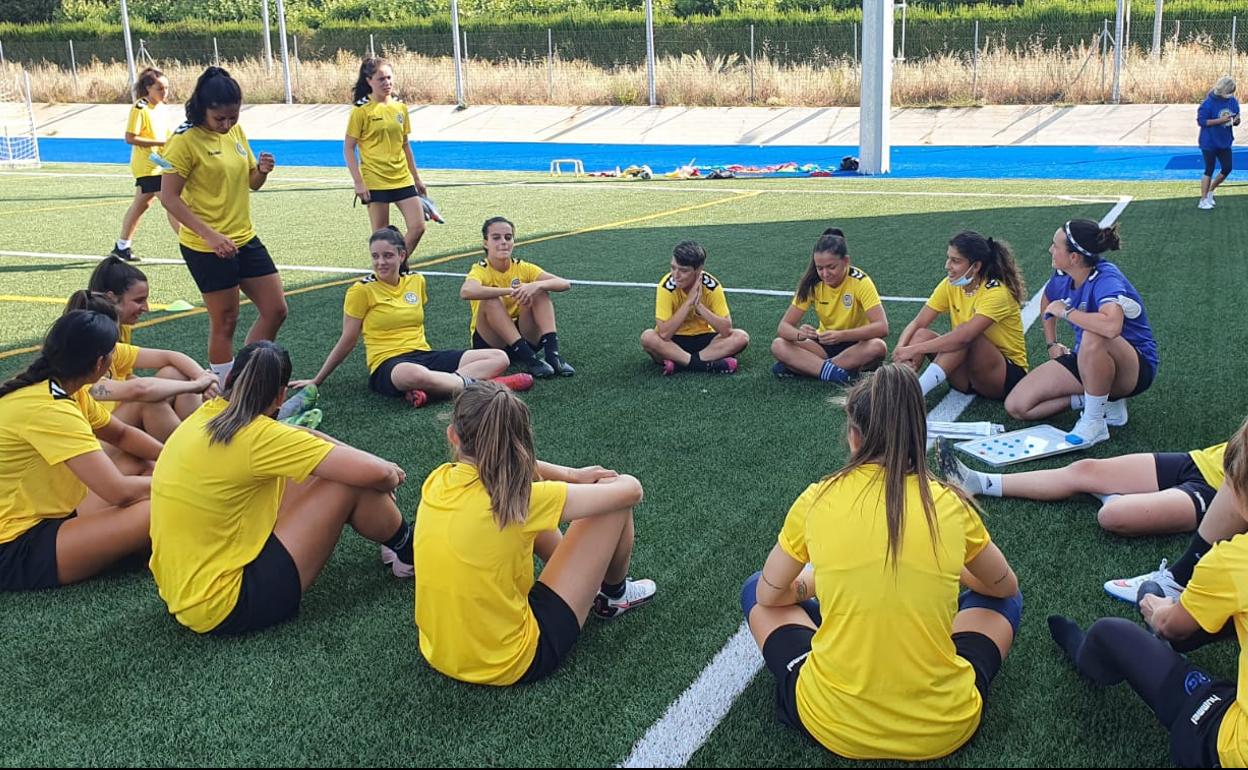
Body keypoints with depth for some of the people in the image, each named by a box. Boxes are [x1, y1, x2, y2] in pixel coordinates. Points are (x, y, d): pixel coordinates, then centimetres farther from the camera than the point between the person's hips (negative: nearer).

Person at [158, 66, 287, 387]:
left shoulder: (236, 132, 6)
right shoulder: (185, 140, -15)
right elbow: (169, 197, -17)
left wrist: (262, 171, -8)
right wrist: (210, 235, -24)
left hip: (245, 239, 7)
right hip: (206, 248, -7)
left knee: (275, 310, 8)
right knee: (225, 321, 2)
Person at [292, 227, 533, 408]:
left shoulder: (416, 281, 11)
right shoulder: (362, 290, -2)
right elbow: (347, 341, 5)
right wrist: (317, 381, 7)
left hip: (424, 355, 6)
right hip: (387, 365, -6)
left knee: (499, 357, -12)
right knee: (413, 374, -45)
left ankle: (422, 390, -29)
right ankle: (476, 384, -24)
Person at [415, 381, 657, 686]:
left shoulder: (438, 480, -9)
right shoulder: (515, 498, -25)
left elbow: (499, 464, 17)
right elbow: (631, 489, -13)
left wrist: (570, 474, 12)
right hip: (513, 665, -6)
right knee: (617, 500, 0)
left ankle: (587, 578, 39)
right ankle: (614, 595, 29)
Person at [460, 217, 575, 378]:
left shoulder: (522, 268, -1)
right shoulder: (481, 270, -11)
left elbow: (565, 284, -12)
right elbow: (466, 292, -37)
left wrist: (537, 285, -32)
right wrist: (510, 291, -41)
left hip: (522, 335, 3)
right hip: (489, 341, -3)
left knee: (540, 291, -16)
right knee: (491, 299, -30)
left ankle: (552, 351, -29)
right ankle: (526, 357, -35)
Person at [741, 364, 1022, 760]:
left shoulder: (818, 500, -5)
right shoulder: (951, 505, -3)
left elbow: (770, 595, 10)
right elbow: (1006, 587, 16)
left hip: (834, 725, -1)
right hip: (943, 727, 1)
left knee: (757, 592, 24)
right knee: (1004, 601, 27)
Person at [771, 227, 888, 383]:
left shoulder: (860, 282, -19)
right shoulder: (811, 283, -11)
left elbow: (882, 327, -28)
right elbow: (783, 327, -13)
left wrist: (841, 335, -42)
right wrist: (800, 334, -37)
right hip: (825, 345, 2)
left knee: (878, 347, -36)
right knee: (778, 345, -20)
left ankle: (803, 366, -26)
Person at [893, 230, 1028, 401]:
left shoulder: (996, 292, -22)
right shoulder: (949, 286, -2)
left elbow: (964, 336, -35)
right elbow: (917, 324, -7)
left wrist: (914, 350, -35)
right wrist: (900, 349, -28)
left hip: (1009, 375, -6)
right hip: (968, 378, 6)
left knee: (966, 337, -34)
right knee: (922, 334, -16)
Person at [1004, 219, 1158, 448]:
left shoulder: (1106, 279, -27)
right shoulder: (1063, 276, -4)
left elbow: (1111, 326, -49)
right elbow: (1048, 300, 22)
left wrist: (1065, 311, -32)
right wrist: (1052, 344, 13)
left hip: (1136, 367, -7)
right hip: (1086, 361, 7)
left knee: (1093, 337, -43)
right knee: (1017, 407, -8)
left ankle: (1095, 422, -24)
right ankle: (1099, 398, 6)